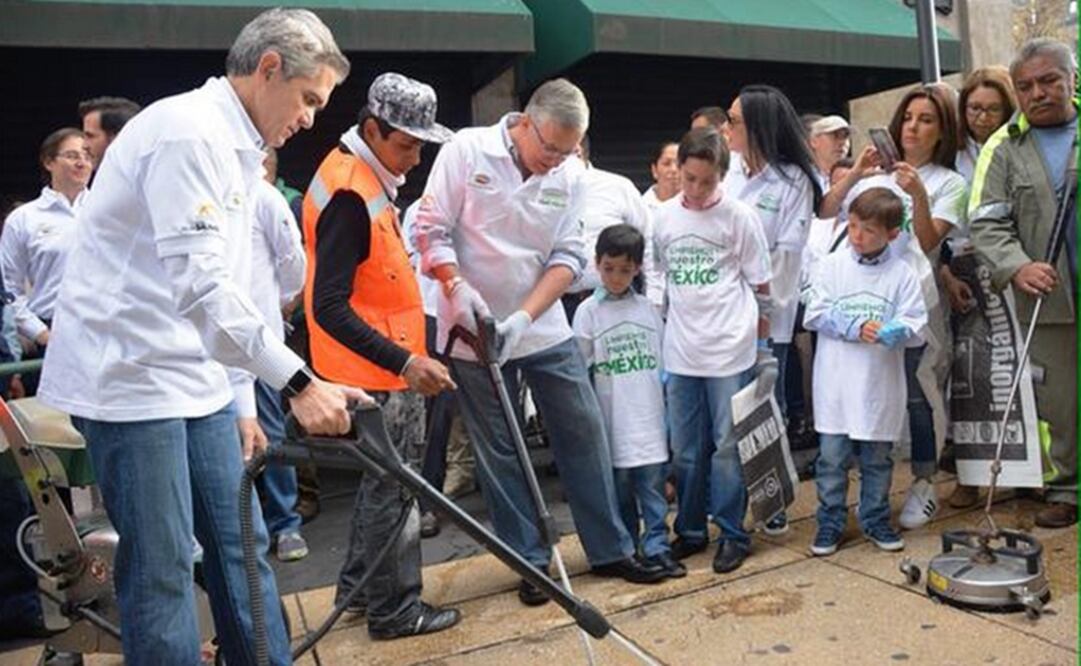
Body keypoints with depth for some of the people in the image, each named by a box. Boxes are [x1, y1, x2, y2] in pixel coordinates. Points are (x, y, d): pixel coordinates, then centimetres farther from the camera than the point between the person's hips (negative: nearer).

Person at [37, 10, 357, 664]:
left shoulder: (236, 148, 13)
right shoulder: (187, 132, -17)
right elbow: (199, 287, -28)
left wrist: (237, 400, 17)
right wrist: (298, 382, -31)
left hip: (192, 379, 9)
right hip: (129, 377, -9)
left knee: (242, 544, 12)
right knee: (163, 568, -1)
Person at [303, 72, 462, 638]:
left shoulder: (364, 177, 11)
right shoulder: (349, 193, -21)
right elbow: (329, 308, -26)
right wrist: (403, 361, -31)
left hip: (386, 365, 10)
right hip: (379, 372, -10)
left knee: (384, 480, 20)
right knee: (394, 488, 2)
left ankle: (358, 587, 35)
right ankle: (394, 611, 19)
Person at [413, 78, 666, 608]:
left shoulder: (570, 174, -2)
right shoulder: (467, 151, -10)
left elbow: (567, 258, -3)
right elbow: (430, 230, -9)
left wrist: (525, 315, -16)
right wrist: (457, 287, -24)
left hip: (544, 329, 3)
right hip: (475, 332, -3)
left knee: (584, 434, 6)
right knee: (499, 453, 6)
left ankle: (610, 549, 21)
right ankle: (529, 562, 21)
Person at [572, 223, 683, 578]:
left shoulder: (648, 308, 7)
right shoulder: (588, 312, -2)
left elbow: (662, 362, 13)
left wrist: (669, 409, 10)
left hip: (649, 416, 2)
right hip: (612, 422, -2)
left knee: (653, 482, 3)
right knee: (619, 486, 7)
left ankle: (656, 546, 13)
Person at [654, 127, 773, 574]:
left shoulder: (740, 217, -4)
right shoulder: (664, 217, 6)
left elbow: (760, 285, 1)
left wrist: (757, 339, -1)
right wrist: (669, 326, 13)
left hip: (729, 350, -4)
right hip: (680, 351, 4)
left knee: (727, 446, 3)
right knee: (685, 449, 12)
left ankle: (732, 533, 18)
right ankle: (690, 529, 27)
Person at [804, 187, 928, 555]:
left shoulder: (902, 274, 0)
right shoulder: (832, 265, 0)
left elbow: (915, 324, -3)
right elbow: (815, 315, -4)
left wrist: (896, 331, -25)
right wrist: (855, 328, -15)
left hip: (880, 385, 1)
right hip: (836, 382, 0)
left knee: (877, 458, 14)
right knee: (832, 457, 6)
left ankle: (875, 519, 31)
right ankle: (830, 522, 20)